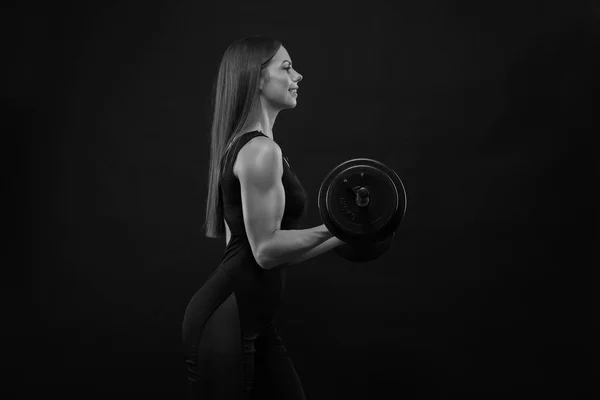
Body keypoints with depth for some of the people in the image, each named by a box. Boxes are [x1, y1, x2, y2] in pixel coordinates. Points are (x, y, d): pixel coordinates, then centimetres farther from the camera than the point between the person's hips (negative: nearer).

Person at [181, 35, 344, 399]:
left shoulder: (249, 147, 14)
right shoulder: (260, 151, -16)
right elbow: (266, 250, -19)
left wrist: (342, 236, 18)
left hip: (252, 319, 10)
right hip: (225, 320, -10)